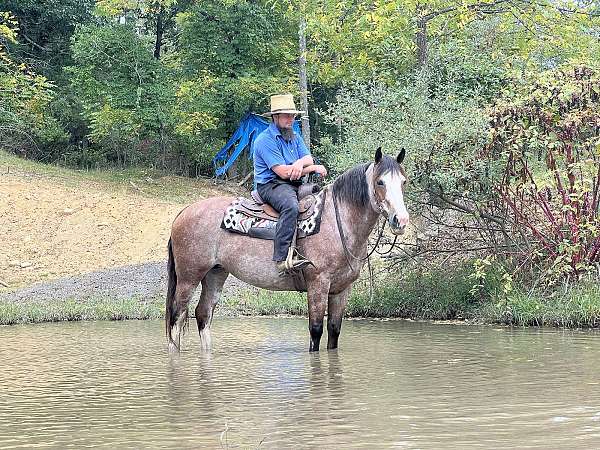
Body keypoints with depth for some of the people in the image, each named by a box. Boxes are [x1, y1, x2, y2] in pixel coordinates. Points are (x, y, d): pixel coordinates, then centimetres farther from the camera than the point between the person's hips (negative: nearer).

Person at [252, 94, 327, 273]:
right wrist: (313, 168, -10)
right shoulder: (265, 140, -10)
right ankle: (282, 258, -44)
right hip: (271, 185, -9)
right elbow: (283, 172, -17)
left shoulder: (295, 137, 18)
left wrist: (300, 163, -17)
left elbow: (309, 159, 8)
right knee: (291, 206, -37)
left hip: (295, 184, 9)